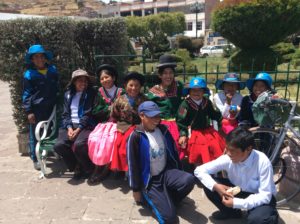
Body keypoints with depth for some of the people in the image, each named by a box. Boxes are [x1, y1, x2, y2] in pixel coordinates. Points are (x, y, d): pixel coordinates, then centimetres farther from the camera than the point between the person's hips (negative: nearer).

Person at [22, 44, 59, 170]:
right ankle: (35, 159, 17)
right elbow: (26, 94, -5)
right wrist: (28, 111, -10)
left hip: (51, 108, 4)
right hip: (36, 109, -3)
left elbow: (58, 89, 16)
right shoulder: (29, 74, -6)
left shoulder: (53, 71, 6)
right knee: (35, 135, 4)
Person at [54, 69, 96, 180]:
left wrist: (78, 129, -15)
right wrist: (69, 128, -8)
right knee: (59, 145, -23)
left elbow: (88, 114, -6)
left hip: (85, 126, -4)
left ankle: (89, 168, -3)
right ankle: (77, 167, 1)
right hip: (70, 126, 4)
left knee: (79, 145, -33)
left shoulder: (91, 93, 4)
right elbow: (65, 114, 11)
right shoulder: (68, 94, 16)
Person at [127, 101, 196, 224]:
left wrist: (179, 173, 14)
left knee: (189, 179, -27)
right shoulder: (136, 137, -15)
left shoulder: (163, 130, 1)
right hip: (149, 180, -4)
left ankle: (168, 200, 2)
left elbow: (173, 151, 11)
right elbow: (133, 164, -11)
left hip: (166, 172, 5)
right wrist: (136, 189, -6)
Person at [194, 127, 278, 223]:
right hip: (237, 191, 4)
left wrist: (236, 203, -36)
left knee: (255, 219, -36)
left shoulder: (262, 162, -30)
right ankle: (231, 212, 9)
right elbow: (199, 170, -16)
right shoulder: (227, 159, -21)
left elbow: (265, 196, -28)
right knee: (209, 186, -18)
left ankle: (272, 216, 2)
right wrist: (215, 186, -32)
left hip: (260, 198, -4)